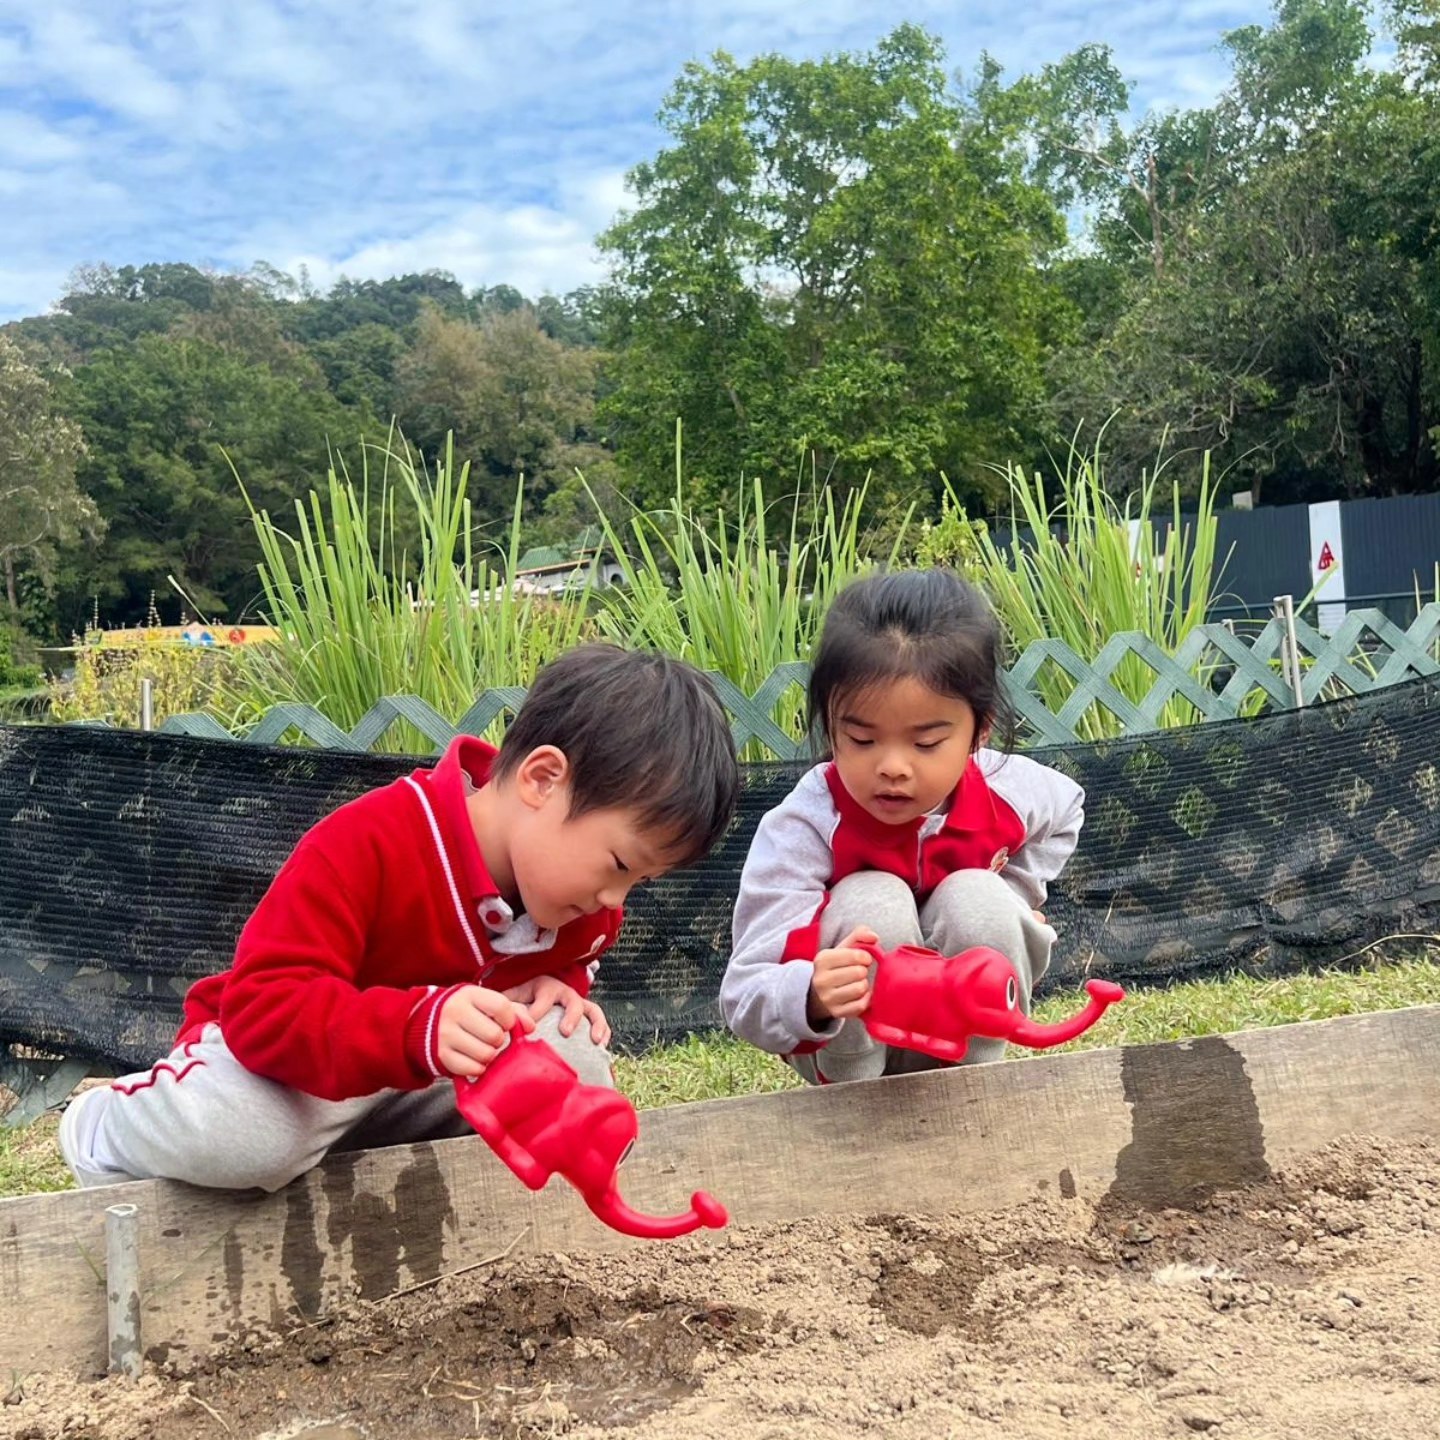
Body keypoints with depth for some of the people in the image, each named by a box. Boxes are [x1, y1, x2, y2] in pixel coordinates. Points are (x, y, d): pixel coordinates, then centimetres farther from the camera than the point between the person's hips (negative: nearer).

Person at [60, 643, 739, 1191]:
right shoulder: (366, 844, -31)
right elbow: (261, 1006, -38)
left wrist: (557, 987, -11)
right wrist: (419, 1027, -55)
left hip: (414, 1092, 6)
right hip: (268, 1051, -6)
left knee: (575, 1068, -17)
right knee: (245, 1137, -40)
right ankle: (106, 1125, 0)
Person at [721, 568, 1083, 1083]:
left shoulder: (1009, 792, -16)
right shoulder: (803, 828, -29)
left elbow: (1065, 807, 13)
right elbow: (745, 1001, -34)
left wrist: (1009, 904, 1)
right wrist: (814, 997, -57)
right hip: (840, 1043, -3)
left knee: (978, 900, -27)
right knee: (872, 903, -32)